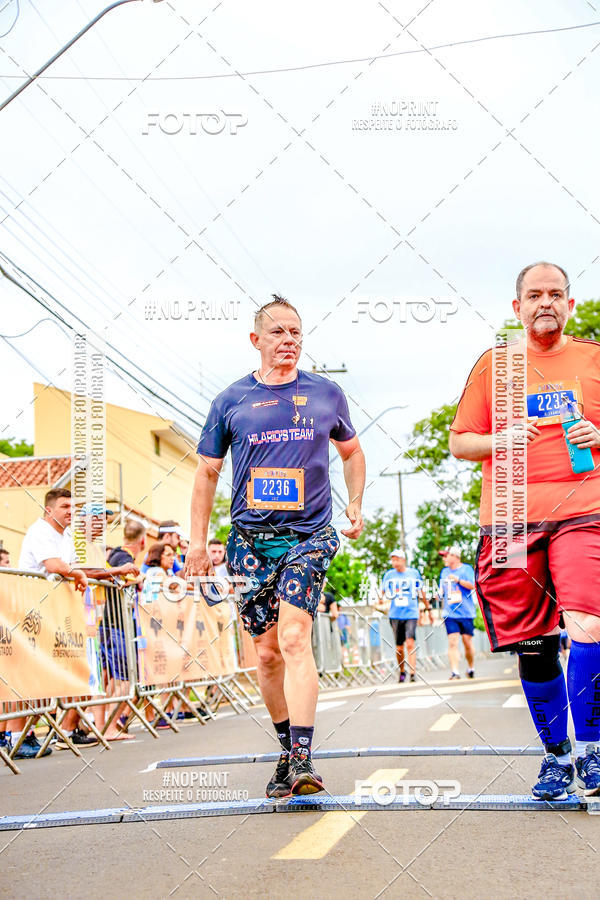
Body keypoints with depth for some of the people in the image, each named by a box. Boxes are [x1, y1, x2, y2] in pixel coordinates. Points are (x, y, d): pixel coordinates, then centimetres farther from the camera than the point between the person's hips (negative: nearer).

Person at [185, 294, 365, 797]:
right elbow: (208, 471, 12)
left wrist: (355, 503, 11)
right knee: (267, 651, 7)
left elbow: (351, 452, 25)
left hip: (309, 535, -2)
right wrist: (198, 540, 8)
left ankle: (302, 757, -23)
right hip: (250, 539, 2)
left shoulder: (327, 394, 8)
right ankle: (288, 751, 24)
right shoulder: (231, 401, 6)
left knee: (294, 638, -20)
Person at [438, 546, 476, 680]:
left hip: (466, 612, -3)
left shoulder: (466, 568, 0)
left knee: (467, 642, 3)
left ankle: (470, 668, 23)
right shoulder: (444, 572, 15)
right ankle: (454, 671, -16)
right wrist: (440, 594, 5)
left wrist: (458, 580, -20)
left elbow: (472, 585, -12)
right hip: (450, 613, 3)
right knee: (452, 642, -11)